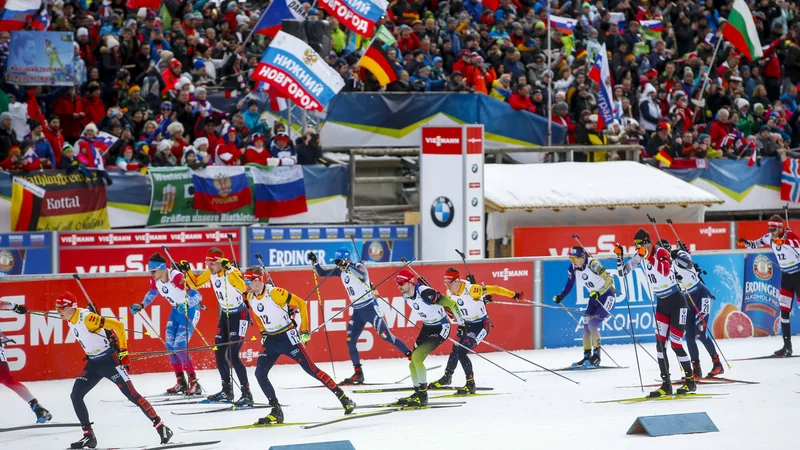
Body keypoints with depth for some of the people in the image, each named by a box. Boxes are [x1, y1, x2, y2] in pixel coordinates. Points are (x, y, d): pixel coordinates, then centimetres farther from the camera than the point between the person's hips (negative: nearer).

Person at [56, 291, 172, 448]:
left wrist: (123, 351, -20)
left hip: (110, 360, -8)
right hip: (93, 364, 8)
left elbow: (118, 325, -24)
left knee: (132, 395, -9)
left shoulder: (87, 318, -23)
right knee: (75, 396, -2)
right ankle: (89, 436, 5)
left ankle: (161, 427, -2)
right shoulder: (70, 322, 4)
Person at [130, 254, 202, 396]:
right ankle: (181, 383, 17)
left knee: (180, 346, -17)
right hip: (176, 310, 8)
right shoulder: (155, 279, -8)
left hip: (190, 311, -8)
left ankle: (194, 383, -11)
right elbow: (152, 293, 16)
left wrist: (186, 305, -52)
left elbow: (197, 296, -34)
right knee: (170, 346, 6)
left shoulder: (177, 278, -31)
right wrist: (141, 306, 4)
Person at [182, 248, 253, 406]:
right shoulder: (211, 272, -1)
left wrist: (229, 270, -45)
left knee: (233, 355, -15)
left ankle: (247, 394, -12)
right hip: (225, 315, 8)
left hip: (240, 315, -8)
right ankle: (227, 391, 26)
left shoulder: (232, 272, -23)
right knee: (219, 353, 11)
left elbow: (243, 288, -41)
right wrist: (187, 271, -4)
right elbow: (195, 284, 11)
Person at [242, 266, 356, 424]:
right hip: (271, 340, 7)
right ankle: (276, 411, 0)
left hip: (288, 337, -7)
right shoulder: (250, 297, 0)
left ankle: (344, 399, -2)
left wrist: (305, 330, -12)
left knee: (310, 369, -9)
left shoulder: (275, 293, -21)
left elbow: (301, 304, -13)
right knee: (260, 374, -7)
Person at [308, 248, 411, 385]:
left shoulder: (358, 266, -14)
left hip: (370, 307, -7)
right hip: (357, 311, 7)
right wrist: (314, 261, -4)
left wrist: (346, 266, -47)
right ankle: (358, 373, 9)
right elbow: (321, 273, 13)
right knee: (350, 341, 1)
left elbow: (362, 275, -37)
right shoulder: (340, 270, 5)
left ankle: (411, 356, -4)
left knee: (386, 336, -11)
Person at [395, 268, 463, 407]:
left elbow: (451, 304, -25)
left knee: (417, 357, -20)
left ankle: (422, 395, -12)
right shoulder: (407, 296, -4)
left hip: (441, 328, -8)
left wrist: (461, 323, -16)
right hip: (427, 328, 8)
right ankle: (418, 393, 24)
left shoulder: (425, 293, -29)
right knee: (413, 362, 6)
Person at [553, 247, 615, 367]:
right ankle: (587, 356, 8)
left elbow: (609, 279, -26)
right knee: (586, 326, 1)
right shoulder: (573, 269, -5)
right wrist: (560, 296, -2)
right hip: (594, 297, 7)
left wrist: (598, 293, -35)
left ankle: (596, 355, -7)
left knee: (592, 325, -16)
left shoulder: (593, 264, -26)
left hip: (607, 295, -7)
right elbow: (569, 284, 11)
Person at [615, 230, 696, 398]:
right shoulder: (639, 256, 0)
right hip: (661, 303, 7)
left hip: (676, 302, -7)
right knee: (660, 343, -4)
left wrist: (648, 256, -43)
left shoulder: (661, 252, -19)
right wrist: (619, 255, -11)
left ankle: (690, 381, 10)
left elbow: (665, 271, -38)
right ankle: (666, 384, -2)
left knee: (675, 344, -6)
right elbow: (622, 272, 5)